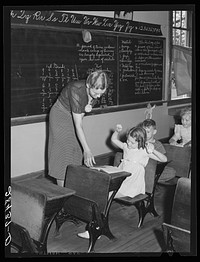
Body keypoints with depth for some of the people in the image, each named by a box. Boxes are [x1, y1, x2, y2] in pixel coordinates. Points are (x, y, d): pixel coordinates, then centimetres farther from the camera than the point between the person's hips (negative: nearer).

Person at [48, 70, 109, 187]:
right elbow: (78, 125, -38)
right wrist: (87, 150, -40)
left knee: (76, 151, 5)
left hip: (75, 116, 7)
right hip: (60, 115, -7)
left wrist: (86, 109, -19)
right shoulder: (76, 91, -38)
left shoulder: (95, 92, -18)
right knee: (63, 152, -7)